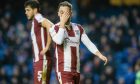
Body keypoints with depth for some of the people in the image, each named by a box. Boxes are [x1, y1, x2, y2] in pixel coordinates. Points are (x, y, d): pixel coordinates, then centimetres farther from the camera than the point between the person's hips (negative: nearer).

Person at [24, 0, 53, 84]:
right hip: (37, 60, 10)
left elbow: (50, 26, -29)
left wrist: (47, 47, -25)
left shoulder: (38, 19, -10)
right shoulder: (35, 21, 20)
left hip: (42, 60, -10)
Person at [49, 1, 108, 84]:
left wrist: (100, 55, -9)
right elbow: (59, 41, -23)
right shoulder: (54, 28, -3)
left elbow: (88, 43, 6)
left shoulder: (78, 28, 11)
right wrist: (62, 23, -17)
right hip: (64, 70, -6)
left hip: (76, 70, 6)